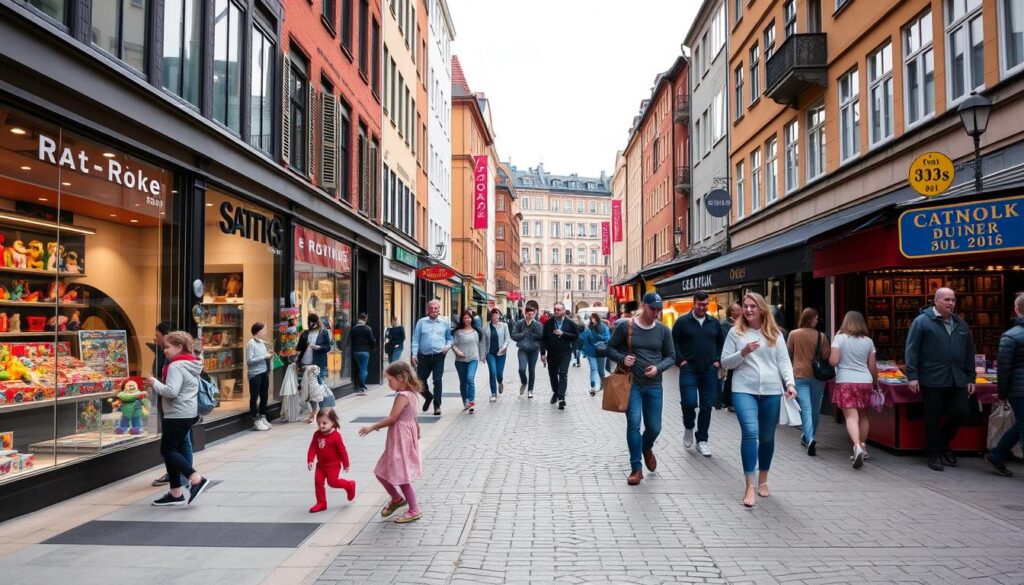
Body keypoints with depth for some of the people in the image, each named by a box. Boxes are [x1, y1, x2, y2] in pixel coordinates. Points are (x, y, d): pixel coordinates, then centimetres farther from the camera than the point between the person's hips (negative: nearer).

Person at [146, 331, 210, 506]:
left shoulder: (176, 366, -16)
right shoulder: (190, 365, 14)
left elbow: (171, 391, -26)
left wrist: (155, 383, -11)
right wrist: (158, 386, 14)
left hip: (178, 415, -10)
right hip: (188, 413, 10)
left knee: (167, 450, -3)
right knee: (176, 449, 12)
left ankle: (196, 478, -12)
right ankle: (175, 493, 15)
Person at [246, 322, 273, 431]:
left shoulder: (262, 342, 10)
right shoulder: (251, 343, -11)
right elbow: (249, 360, -17)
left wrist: (268, 356, 0)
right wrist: (264, 357, -17)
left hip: (264, 372, 7)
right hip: (255, 374, -7)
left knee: (264, 396, 13)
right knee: (254, 397, 2)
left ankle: (262, 418, 24)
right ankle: (256, 421, 8)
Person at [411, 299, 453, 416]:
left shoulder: (444, 324, 9)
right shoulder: (421, 322, 5)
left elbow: (449, 338, 19)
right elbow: (415, 339, 3)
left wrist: (448, 346, -1)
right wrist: (414, 354, -5)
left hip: (438, 357, -1)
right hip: (424, 357, 1)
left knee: (437, 381, -6)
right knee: (420, 381, 6)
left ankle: (437, 406, 4)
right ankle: (428, 397, 36)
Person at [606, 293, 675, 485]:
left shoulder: (663, 330, -1)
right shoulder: (625, 325, -7)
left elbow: (671, 356, 6)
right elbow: (610, 348, 1)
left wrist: (658, 368, -13)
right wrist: (622, 359, -18)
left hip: (654, 386, 3)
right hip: (631, 384, -2)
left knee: (654, 427, 9)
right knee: (633, 424, -9)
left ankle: (647, 448, 44)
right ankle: (636, 468, 5)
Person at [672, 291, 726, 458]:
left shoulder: (714, 323, 9)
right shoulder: (682, 321, -2)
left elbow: (722, 342, 19)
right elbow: (673, 342, 0)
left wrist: (718, 360, 8)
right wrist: (680, 360, -8)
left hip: (709, 371, 3)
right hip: (689, 370, -3)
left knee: (707, 406, 4)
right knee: (689, 402, -13)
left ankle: (702, 440, 16)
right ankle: (688, 427, 18)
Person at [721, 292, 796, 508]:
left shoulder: (775, 334, 7)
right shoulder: (736, 332, 4)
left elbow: (784, 361, 4)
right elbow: (725, 362, 4)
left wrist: (790, 383, -11)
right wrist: (743, 352, -13)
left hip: (771, 391, 2)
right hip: (744, 390, -2)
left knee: (767, 437, 11)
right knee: (750, 433, -17)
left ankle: (763, 481, 30)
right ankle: (750, 486, -9)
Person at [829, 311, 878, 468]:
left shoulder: (840, 338, -4)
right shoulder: (868, 341, 6)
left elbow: (833, 361, -11)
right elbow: (872, 366, 9)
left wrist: (828, 359, 12)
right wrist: (876, 382, 23)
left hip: (845, 381, -4)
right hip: (865, 381, 4)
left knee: (851, 416, -8)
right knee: (863, 415, 19)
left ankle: (857, 447, -27)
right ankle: (863, 447, 27)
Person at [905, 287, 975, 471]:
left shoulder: (961, 325, 14)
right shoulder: (922, 322, -3)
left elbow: (969, 352, 19)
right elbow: (911, 350, -6)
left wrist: (971, 377, 14)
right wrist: (912, 376, -11)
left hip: (957, 381, 5)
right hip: (932, 380, -5)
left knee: (960, 412, 2)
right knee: (933, 418, 2)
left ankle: (943, 444, 27)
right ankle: (934, 455, 15)